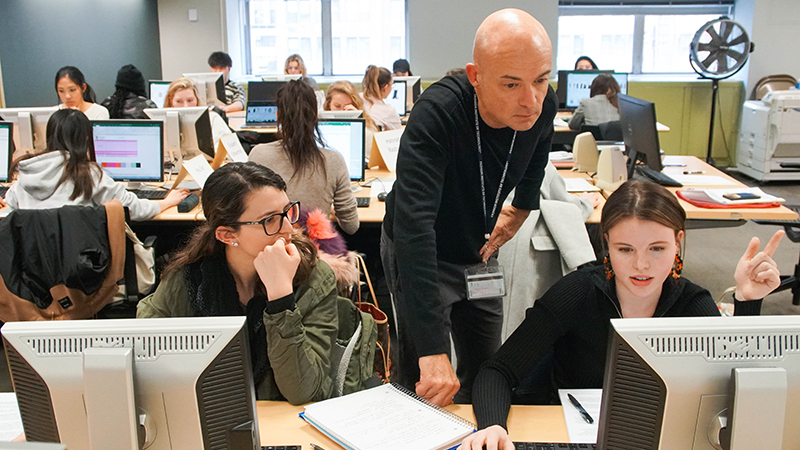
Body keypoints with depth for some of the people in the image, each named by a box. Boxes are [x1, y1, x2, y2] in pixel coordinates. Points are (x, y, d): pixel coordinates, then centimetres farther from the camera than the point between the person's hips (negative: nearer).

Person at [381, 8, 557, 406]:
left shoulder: (542, 107, -17)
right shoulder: (436, 113, -35)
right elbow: (413, 225, -44)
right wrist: (432, 349, -49)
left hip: (478, 253, 5)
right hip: (418, 253, -5)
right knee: (425, 387, -5)